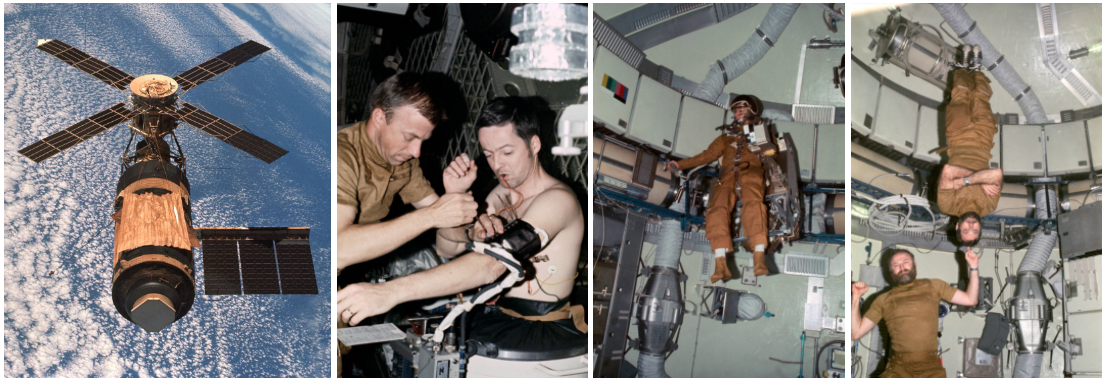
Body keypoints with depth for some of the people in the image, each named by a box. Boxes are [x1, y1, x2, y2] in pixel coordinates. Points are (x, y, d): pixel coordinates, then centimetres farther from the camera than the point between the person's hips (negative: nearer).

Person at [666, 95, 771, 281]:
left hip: (751, 171, -2)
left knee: (753, 203, -35)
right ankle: (721, 265, -42)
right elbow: (707, 155, 29)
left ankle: (759, 260, -48)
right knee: (718, 207, -28)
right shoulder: (727, 137, 37)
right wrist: (680, 164, 21)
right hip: (728, 176, 2)